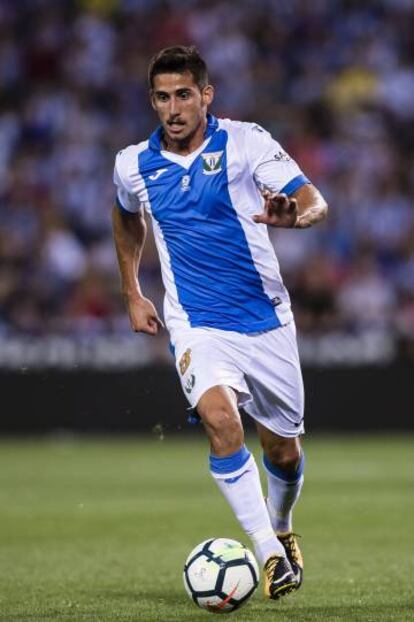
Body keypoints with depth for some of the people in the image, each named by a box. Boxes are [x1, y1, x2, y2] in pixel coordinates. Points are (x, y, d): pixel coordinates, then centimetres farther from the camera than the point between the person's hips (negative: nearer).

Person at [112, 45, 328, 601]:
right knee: (219, 417, -29)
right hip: (197, 325, 0)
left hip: (267, 319, 0)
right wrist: (132, 294, 19)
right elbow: (127, 220, 24)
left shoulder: (247, 142, -8)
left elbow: (315, 202, -15)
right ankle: (269, 552, -28)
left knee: (284, 451, 10)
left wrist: (292, 215, -38)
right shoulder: (133, 165, 1)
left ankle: (281, 530, 43)